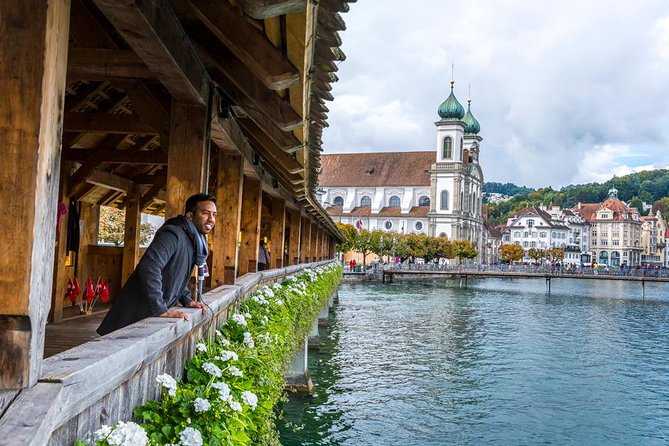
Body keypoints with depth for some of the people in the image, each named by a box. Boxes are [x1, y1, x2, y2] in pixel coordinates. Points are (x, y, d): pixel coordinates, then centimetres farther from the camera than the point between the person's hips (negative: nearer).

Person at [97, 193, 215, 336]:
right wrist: (160, 310, -31)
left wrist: (187, 300, 10)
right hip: (137, 313, -9)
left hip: (155, 313, 9)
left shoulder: (193, 239, 10)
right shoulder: (173, 234, -21)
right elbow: (149, 268, -34)